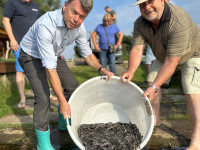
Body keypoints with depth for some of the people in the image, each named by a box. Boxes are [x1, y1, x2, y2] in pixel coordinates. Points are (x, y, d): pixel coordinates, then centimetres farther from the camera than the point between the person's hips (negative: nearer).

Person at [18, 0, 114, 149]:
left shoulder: (79, 27, -17)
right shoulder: (46, 25, -38)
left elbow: (87, 53, -4)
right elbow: (49, 67, -38)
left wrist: (101, 69, -23)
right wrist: (62, 101, -37)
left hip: (54, 55, 7)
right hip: (31, 57, -6)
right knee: (43, 96, -20)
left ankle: (65, 122, 29)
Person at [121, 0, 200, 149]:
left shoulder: (179, 23, -39)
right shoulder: (140, 24, -19)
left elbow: (171, 62, -40)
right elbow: (137, 49, -25)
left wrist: (154, 87, -43)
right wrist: (131, 71, -43)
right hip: (164, 55, 7)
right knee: (152, 81, 4)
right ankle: (155, 119, 23)